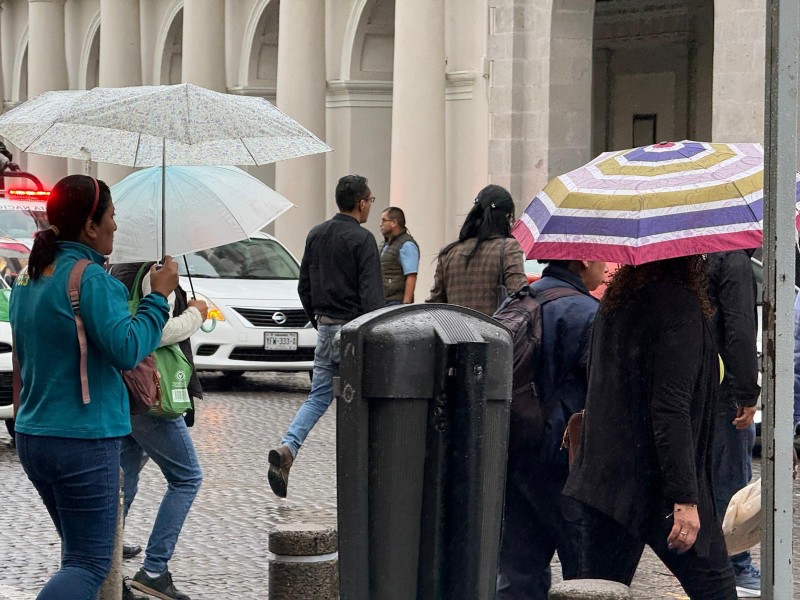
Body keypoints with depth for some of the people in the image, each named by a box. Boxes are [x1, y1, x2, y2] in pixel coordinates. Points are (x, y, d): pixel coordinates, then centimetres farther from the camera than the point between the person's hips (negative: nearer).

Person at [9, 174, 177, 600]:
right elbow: (128, 349, -22)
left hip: (32, 437, 9)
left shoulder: (28, 278, 11)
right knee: (89, 564, -6)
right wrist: (159, 296, -10)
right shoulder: (91, 279, -16)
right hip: (84, 440, -9)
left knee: (78, 552, 19)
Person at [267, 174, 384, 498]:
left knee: (318, 396, 10)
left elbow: (304, 286, 15)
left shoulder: (316, 235, 10)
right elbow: (371, 294, -17)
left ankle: (287, 448, -11)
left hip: (325, 328, 6)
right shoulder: (362, 239, -12)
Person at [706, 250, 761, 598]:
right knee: (731, 478, -2)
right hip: (724, 390, -8)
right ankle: (736, 570, 1)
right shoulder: (733, 259, -14)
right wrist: (748, 395, -19)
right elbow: (740, 331, -21)